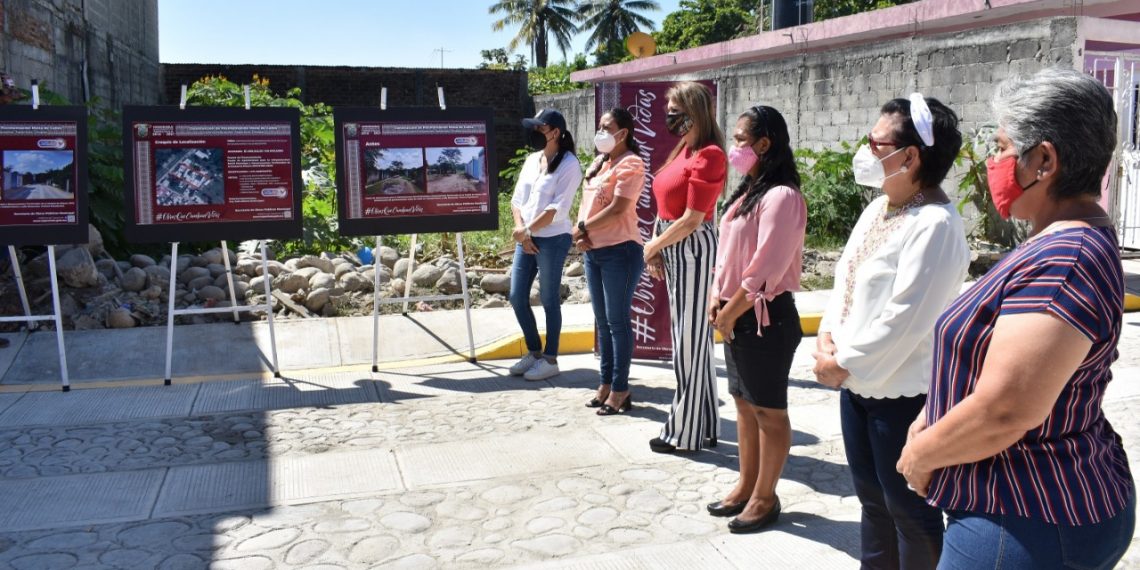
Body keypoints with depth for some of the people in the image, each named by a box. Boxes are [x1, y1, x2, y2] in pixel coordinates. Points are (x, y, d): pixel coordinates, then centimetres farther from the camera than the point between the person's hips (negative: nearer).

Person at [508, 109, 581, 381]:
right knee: (517, 297, 9)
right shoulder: (531, 160, 12)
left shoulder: (569, 165, -10)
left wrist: (528, 230, -15)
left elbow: (558, 209, -17)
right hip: (526, 239, 7)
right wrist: (521, 230, -3)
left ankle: (550, 359, 14)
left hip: (552, 240, -7)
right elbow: (517, 199, 11)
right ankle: (534, 352, 26)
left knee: (549, 300, 1)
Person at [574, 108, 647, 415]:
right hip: (593, 250, 8)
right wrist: (580, 233, -2)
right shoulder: (598, 163, 17)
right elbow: (586, 201, 16)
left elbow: (618, 209, -18)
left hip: (620, 250, -8)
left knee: (617, 321, -3)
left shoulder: (630, 164, -10)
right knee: (602, 320, 12)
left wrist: (583, 228, -11)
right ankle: (606, 383, 21)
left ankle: (620, 390, 4)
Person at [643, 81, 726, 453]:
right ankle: (704, 425, 26)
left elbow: (692, 219, -19)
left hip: (693, 251, -10)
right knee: (691, 338, 15)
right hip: (674, 250, 10)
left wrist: (652, 247, -9)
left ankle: (686, 433, 10)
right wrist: (657, 251, 4)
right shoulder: (683, 150, 13)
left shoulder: (708, 155, -16)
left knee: (689, 341, -1)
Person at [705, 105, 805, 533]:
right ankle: (746, 487, 30)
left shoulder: (781, 196, -18)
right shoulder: (748, 191, 13)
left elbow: (765, 270, -22)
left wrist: (729, 314, -14)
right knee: (745, 404, 17)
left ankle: (765, 498, 16)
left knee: (769, 411, 4)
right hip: (737, 316, 10)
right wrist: (717, 299, 2)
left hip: (766, 318, -10)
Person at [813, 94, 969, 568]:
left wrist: (845, 363, -16)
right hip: (855, 383, 9)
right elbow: (845, 282, 12)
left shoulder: (936, 224, -19)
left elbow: (905, 318, -23)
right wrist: (827, 340, -2)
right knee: (871, 497, 21)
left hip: (902, 392, -9)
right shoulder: (876, 209, 9)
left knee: (908, 507, 6)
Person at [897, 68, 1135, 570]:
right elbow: (989, 361, 16)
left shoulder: (1064, 262, -25)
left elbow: (1002, 413, -30)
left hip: (1028, 527, -10)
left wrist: (919, 454, -14)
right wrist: (930, 422, 7)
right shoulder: (1065, 244, 10)